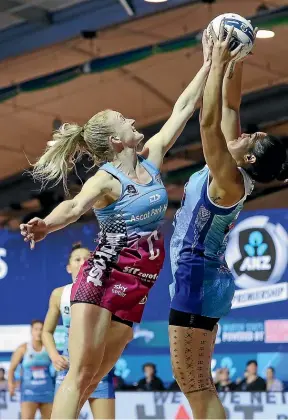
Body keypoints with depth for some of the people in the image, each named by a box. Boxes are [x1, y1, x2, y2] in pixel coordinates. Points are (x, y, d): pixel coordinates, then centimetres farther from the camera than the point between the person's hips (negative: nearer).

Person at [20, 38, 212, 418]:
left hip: (135, 289, 6)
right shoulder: (106, 180, -13)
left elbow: (184, 107, 13)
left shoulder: (151, 158, 7)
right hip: (102, 277, -6)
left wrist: (211, 63, 16)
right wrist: (47, 225, -55)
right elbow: (75, 206, -33)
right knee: (81, 372, -15)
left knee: (94, 377, 1)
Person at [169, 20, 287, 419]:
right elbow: (228, 111, 14)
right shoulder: (232, 175, 7)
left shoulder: (229, 181, -16)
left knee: (194, 386, -10)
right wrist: (233, 63, 10)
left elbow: (210, 122, -23)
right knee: (198, 385, 10)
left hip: (197, 278, -10)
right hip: (205, 278, 10)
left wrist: (219, 63, -19)